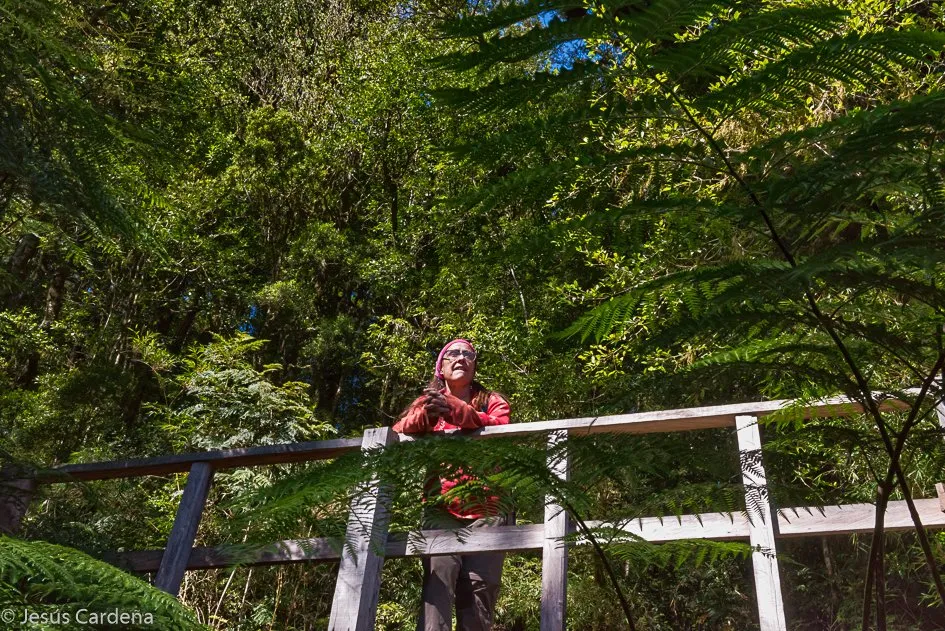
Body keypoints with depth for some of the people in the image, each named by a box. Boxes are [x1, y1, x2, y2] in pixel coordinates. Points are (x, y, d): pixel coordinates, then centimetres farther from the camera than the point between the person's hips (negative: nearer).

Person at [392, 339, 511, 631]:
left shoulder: (492, 401, 15)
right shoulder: (428, 402, 19)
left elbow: (501, 429, -9)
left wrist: (455, 409, -24)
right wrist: (423, 414, -19)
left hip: (486, 510, 0)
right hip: (441, 510, 0)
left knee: (478, 592, -8)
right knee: (438, 578, -22)